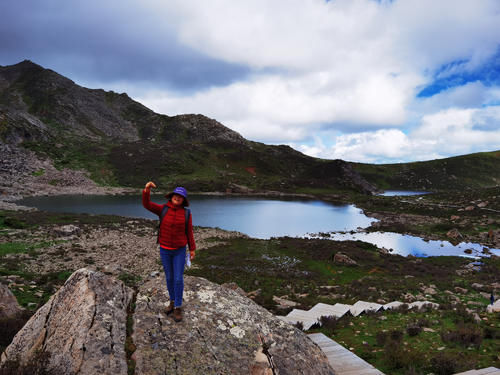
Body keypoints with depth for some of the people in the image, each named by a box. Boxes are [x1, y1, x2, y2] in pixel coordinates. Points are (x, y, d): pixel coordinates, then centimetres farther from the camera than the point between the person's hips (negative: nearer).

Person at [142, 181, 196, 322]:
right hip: (165, 249, 1)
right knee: (169, 277, 13)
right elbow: (146, 204, -19)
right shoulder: (163, 209, -6)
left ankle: (178, 307, 11)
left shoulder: (186, 213, -6)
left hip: (179, 249, -1)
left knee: (178, 279, -4)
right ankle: (173, 300, 35)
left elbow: (188, 232, 0)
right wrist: (147, 189, -34)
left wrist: (192, 249, 1)